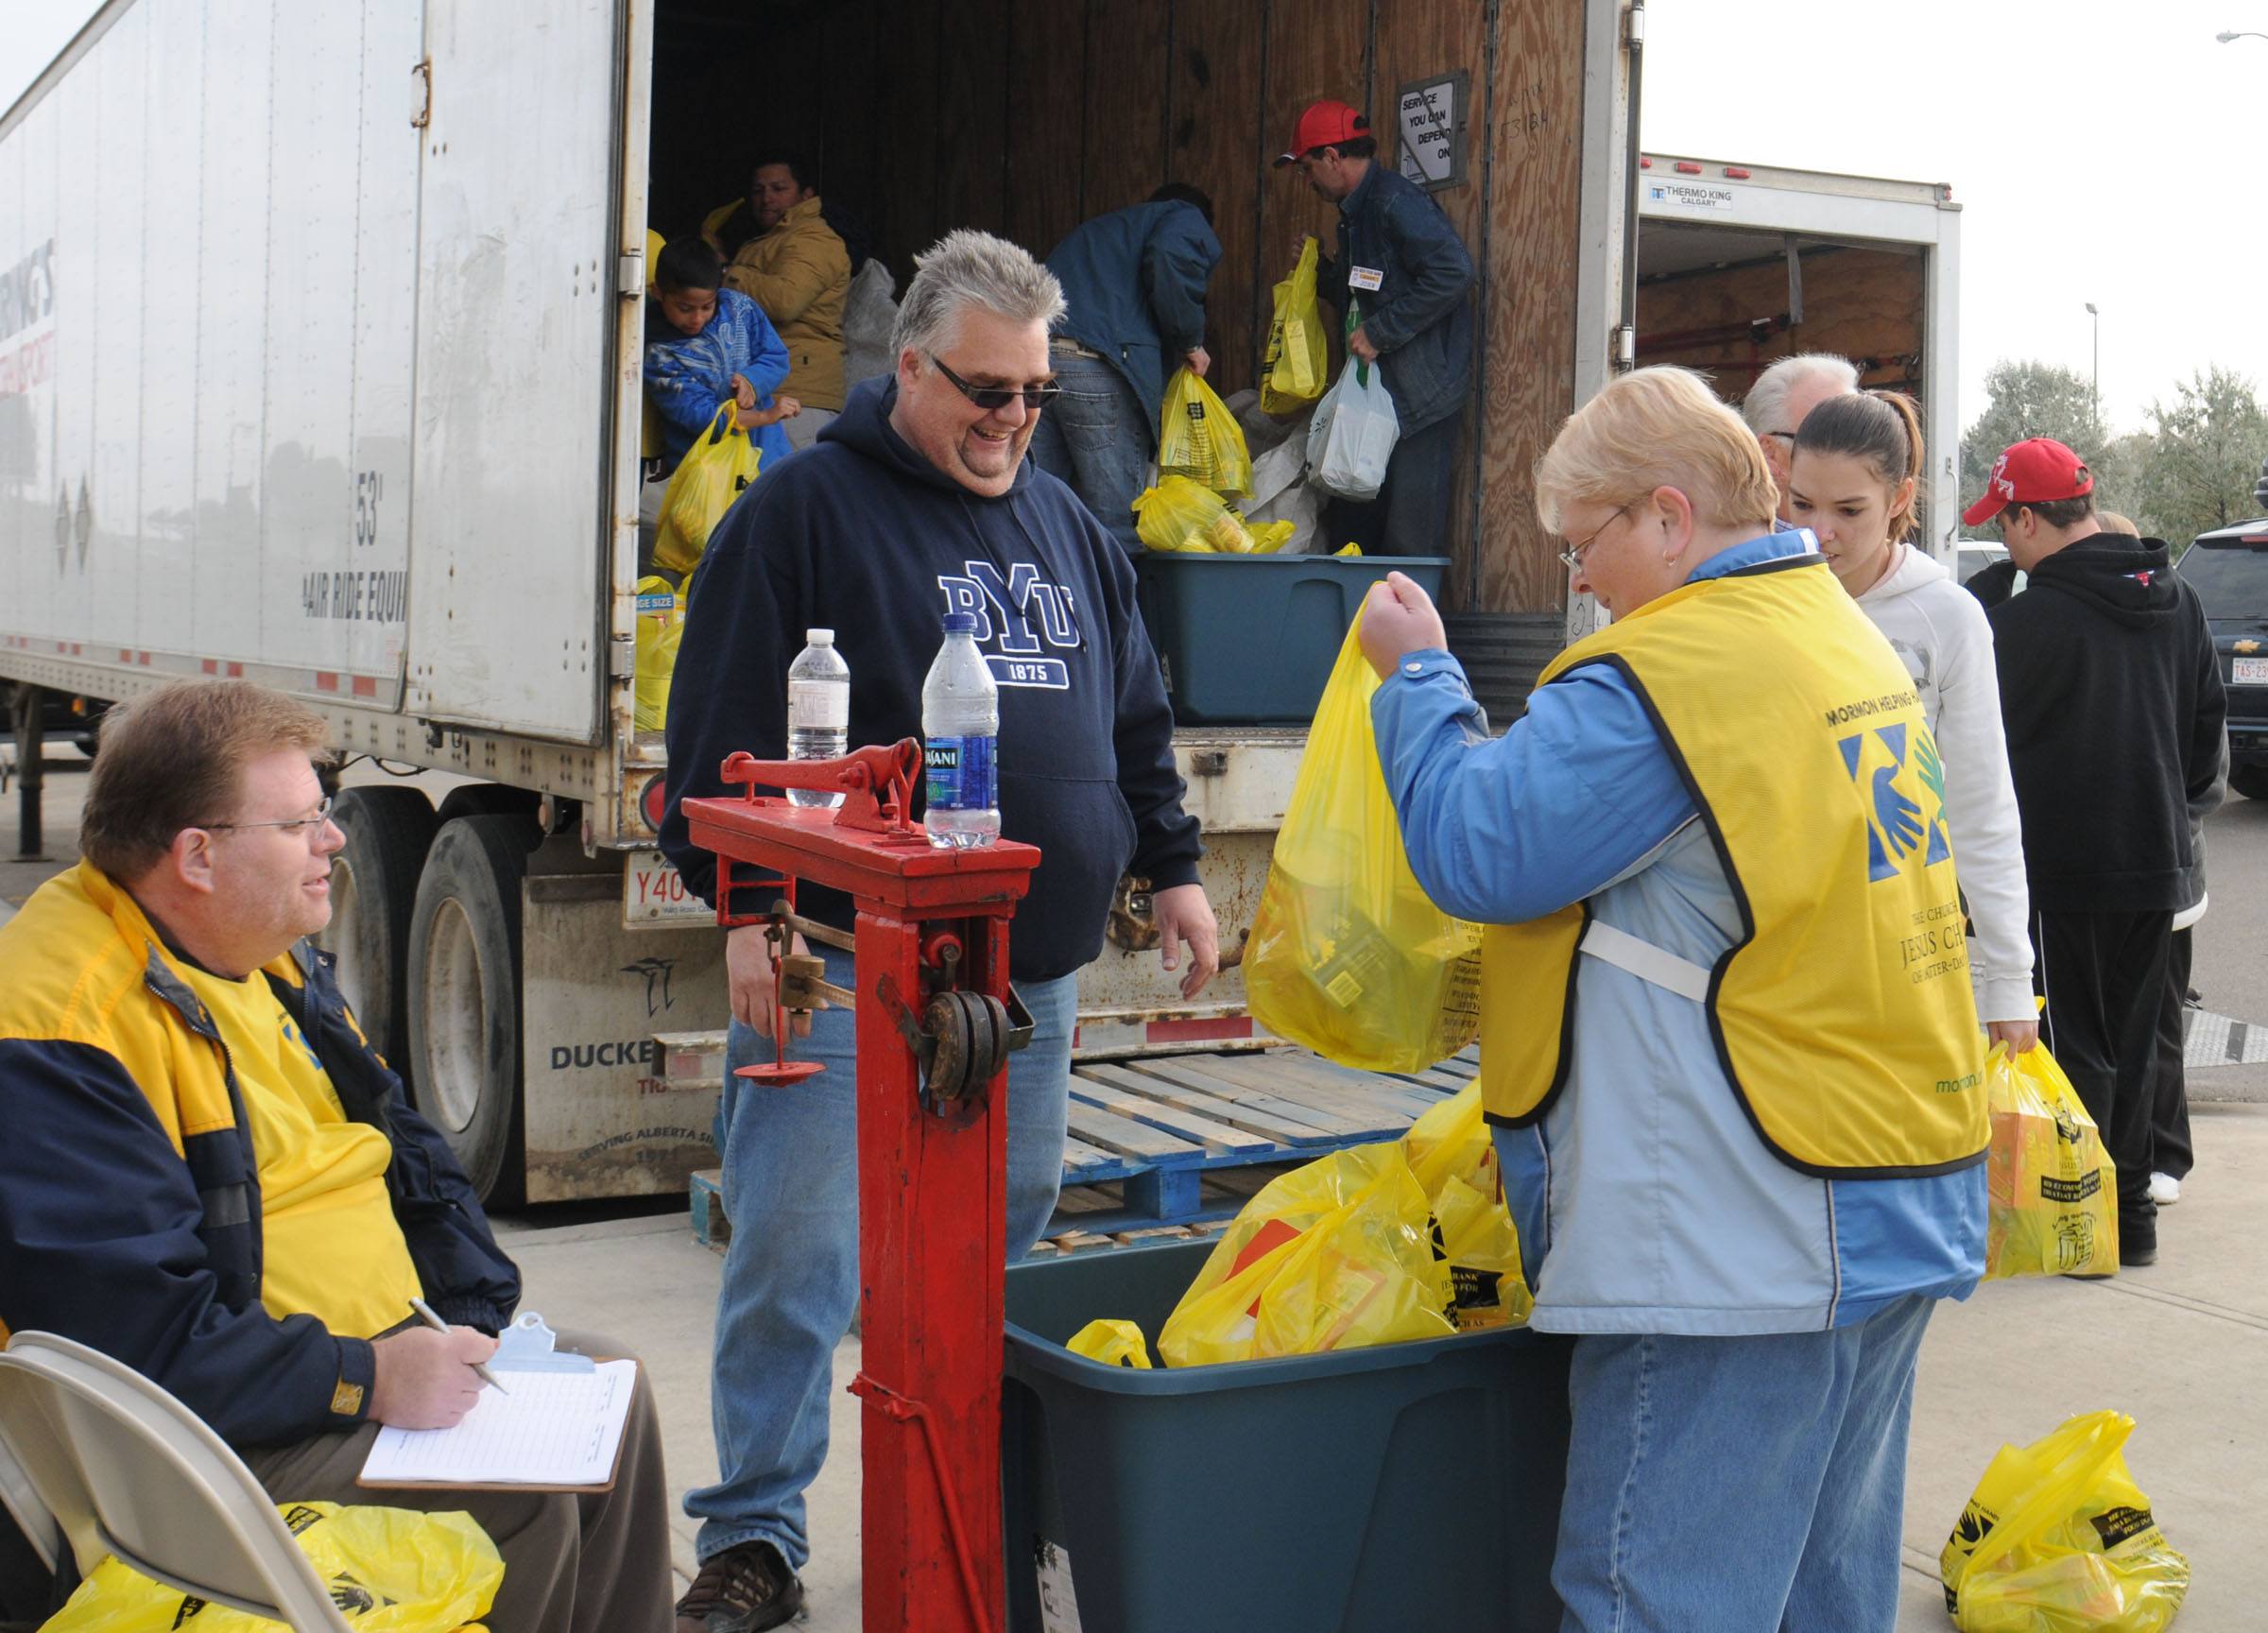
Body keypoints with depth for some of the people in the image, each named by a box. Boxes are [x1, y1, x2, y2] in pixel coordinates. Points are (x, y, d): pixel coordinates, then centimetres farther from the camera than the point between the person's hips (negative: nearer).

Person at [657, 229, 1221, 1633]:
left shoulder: (1070, 526, 16)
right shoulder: (807, 511, -3)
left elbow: (1135, 716, 24)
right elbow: (728, 725, -7)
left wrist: (1170, 865, 18)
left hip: (1034, 970, 6)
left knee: (1007, 1243, 13)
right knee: (798, 1251, -4)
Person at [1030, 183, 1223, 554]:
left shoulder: (1096, 229, 38)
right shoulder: (1188, 219, 18)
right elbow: (1168, 260, -6)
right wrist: (1191, 342, 6)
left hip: (1029, 353, 7)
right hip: (1096, 366, -7)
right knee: (1117, 525, -4)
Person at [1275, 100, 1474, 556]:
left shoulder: (1395, 201, -13)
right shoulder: (1357, 211, 19)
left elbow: (1452, 272, -25)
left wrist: (1380, 331, -20)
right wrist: (1324, 272, 11)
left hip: (1420, 398, -10)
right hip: (1375, 396, 10)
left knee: (1410, 540, -8)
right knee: (1350, 527, 12)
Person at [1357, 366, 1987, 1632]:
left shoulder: (1665, 673, -17)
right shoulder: (1856, 642, 14)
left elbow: (1475, 850, -14)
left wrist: (1419, 673, 1)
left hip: (1747, 1250, -10)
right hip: (1902, 1218, 10)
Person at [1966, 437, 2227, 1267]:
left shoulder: (2023, 619, -18)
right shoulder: (2178, 602, 6)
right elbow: (2209, 723, 14)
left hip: (2062, 867, -7)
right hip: (2157, 864, 7)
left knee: (2074, 1047, 2)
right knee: (2134, 1043, 15)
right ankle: (2132, 1209, 22)